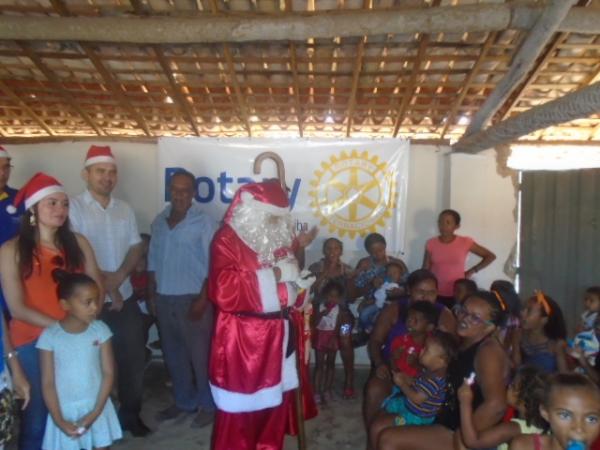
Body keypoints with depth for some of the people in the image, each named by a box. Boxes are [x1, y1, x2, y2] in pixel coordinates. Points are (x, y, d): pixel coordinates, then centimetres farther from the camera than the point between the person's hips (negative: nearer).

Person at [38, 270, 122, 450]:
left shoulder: (100, 330, -9)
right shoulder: (49, 336, -13)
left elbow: (108, 373, -6)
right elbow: (48, 383, -8)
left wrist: (95, 412, -12)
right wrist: (59, 420, -12)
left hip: (97, 407, 1)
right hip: (65, 410, -1)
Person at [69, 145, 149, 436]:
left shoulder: (124, 210, 8)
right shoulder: (73, 208, -9)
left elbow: (136, 248, 6)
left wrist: (117, 277, -11)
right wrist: (104, 283, -11)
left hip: (125, 297, 5)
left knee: (133, 358, 11)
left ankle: (131, 414, 30)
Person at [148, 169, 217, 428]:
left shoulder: (204, 223, -9)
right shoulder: (159, 221, 9)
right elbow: (153, 261, 12)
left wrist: (202, 300, -15)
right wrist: (152, 294, 8)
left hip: (192, 299, -6)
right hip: (164, 299, 6)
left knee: (200, 355, 3)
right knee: (173, 355, 16)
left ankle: (208, 405, 21)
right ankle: (184, 401, 33)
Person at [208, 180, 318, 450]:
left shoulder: (278, 236, 10)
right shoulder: (228, 239, -13)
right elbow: (224, 292, -27)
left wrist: (296, 248, 14)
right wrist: (273, 275, -24)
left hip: (279, 336, 7)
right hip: (244, 341, -7)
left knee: (276, 403, 18)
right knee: (240, 411, 4)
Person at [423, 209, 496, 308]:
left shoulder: (465, 242, -4)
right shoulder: (431, 244, 0)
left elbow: (490, 256, 5)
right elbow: (425, 270, 5)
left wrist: (471, 271, 1)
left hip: (457, 295, -1)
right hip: (435, 294, 1)